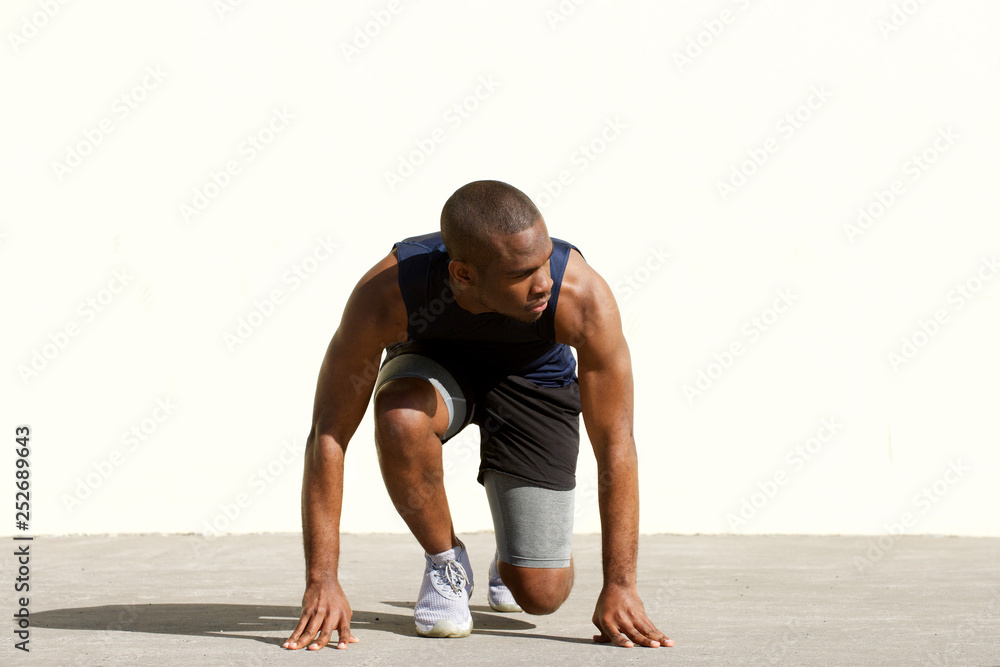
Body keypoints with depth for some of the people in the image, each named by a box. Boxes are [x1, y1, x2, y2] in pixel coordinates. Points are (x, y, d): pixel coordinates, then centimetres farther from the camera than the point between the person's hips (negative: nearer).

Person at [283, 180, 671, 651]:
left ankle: (512, 558, 30)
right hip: (433, 364, 0)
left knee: (540, 595, -9)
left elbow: (615, 445, -28)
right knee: (400, 417, -39)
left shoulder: (583, 298, -38)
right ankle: (445, 561, -9)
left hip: (533, 379, 0)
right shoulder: (386, 292, -37)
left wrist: (619, 587, -27)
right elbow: (328, 435, -31)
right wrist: (321, 582, -33)